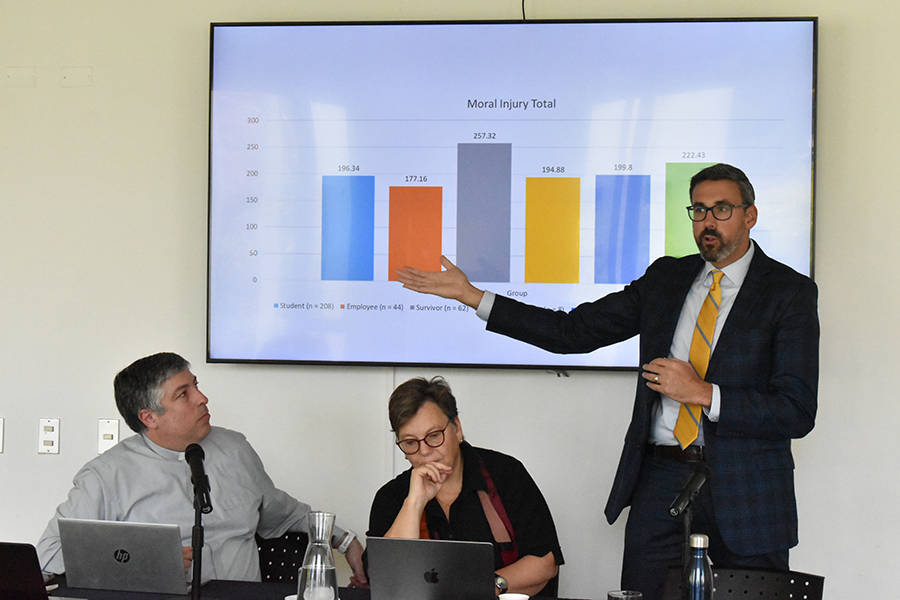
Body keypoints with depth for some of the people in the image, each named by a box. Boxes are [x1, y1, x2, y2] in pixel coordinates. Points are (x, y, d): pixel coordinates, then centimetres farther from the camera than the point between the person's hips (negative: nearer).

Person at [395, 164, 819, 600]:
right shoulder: (665, 278, 12)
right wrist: (470, 296, 7)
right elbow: (573, 331, 10)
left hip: (747, 496, -3)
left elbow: (797, 412, -9)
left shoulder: (789, 292, -2)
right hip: (660, 484, 3)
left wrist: (702, 393, -18)